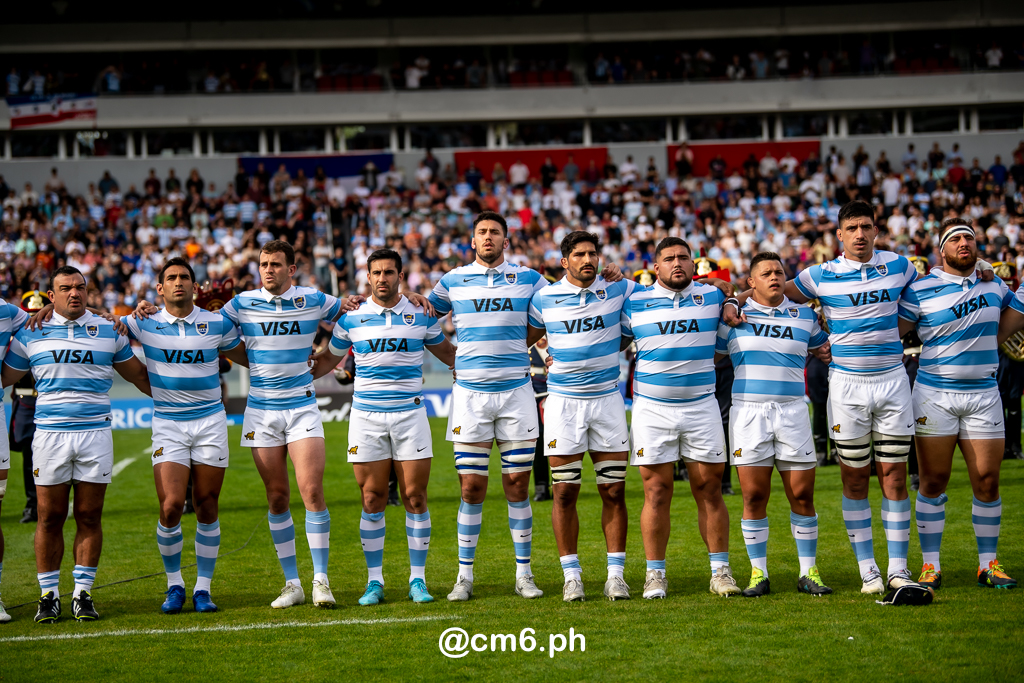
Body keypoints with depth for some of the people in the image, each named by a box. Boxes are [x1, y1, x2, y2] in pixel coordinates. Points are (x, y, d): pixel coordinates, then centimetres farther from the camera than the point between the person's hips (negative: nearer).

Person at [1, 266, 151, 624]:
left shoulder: (108, 330, 10)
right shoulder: (31, 333, 7)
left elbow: (138, 374, 20)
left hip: (95, 433, 1)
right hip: (49, 431, -1)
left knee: (89, 516, 1)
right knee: (50, 517, -1)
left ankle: (82, 594, 8)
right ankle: (48, 595, 7)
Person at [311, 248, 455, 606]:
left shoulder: (421, 316, 5)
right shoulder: (351, 318, 4)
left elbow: (446, 352, 22)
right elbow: (329, 359, 17)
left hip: (410, 413, 0)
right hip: (366, 415, 0)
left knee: (415, 498, -2)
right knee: (372, 500, 0)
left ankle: (417, 579, 6)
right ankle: (374, 580, 8)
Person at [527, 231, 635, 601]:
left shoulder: (618, 290, 1)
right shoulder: (545, 298, 0)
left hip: (608, 400, 1)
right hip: (563, 401, -1)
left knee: (614, 492, 0)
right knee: (565, 492, -2)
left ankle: (615, 574, 6)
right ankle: (572, 575, 5)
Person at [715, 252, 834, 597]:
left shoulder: (805, 316, 13)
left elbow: (827, 350, 27)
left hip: (792, 411, 1)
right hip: (747, 411, -1)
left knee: (802, 494, -1)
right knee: (754, 497, -2)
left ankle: (808, 572, 9)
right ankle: (758, 574, 7)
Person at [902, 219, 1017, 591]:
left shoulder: (994, 287, 10)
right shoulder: (920, 290, -4)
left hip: (983, 394, 3)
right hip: (935, 394, -3)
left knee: (987, 480, 0)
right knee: (933, 480, -2)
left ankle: (989, 563, 12)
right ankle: (930, 565, 5)